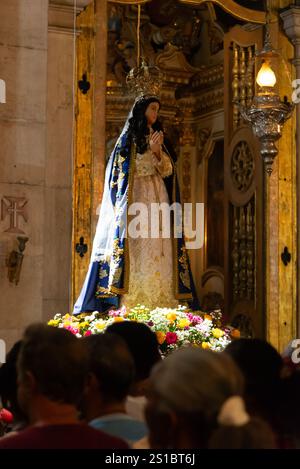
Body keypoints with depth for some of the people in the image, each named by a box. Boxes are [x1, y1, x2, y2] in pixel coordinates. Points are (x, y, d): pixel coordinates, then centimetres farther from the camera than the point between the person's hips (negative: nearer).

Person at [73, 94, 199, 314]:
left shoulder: (158, 137, 19)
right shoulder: (129, 138, 3)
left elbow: (167, 170, 13)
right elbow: (129, 170, -6)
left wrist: (158, 151, -4)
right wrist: (150, 151, -9)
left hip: (158, 200, 6)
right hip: (137, 199, -6)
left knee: (159, 252, -2)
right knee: (137, 251, -13)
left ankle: (159, 302, -3)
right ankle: (134, 302, -16)